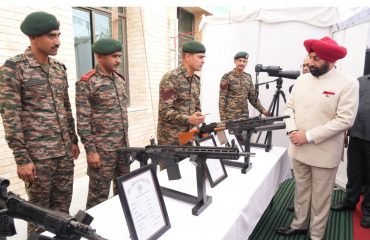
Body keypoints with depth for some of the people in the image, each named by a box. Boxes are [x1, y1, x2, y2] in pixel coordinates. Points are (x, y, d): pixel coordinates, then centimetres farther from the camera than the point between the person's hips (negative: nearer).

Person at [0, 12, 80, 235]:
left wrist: (74, 140, 15)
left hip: (65, 152, 6)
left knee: (62, 209, 15)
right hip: (37, 154, -5)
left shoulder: (60, 68, 9)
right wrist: (22, 159, -14)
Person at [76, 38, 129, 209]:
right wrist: (90, 150, -16)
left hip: (123, 146, 7)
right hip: (102, 148, -7)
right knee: (99, 194, 6)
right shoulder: (86, 83, -12)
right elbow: (83, 121, -14)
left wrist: (126, 141, 16)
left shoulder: (120, 80, 11)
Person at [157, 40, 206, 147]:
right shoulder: (171, 78, -15)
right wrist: (188, 119, -29)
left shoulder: (196, 80, 10)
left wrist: (197, 120, 3)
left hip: (188, 137, 8)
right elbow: (164, 111, -20)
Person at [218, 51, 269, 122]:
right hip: (231, 117, -5)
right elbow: (222, 99, -10)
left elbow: (253, 97, 15)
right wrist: (223, 119, -15)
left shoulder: (248, 77, 9)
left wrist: (262, 110, 3)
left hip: (245, 116, 5)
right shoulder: (227, 77, -8)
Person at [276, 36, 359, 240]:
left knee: (320, 197, 11)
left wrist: (309, 136, -20)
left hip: (324, 153, -4)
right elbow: (289, 107, 7)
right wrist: (292, 130, -11)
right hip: (299, 149, 5)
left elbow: (344, 120, -16)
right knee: (301, 190, 19)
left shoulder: (347, 84, -11)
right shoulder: (302, 80, 5)